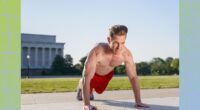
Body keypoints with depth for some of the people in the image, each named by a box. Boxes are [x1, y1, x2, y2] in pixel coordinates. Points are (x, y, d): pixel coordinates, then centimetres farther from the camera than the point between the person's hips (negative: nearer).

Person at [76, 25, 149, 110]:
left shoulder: (126, 54, -36)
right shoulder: (97, 51, -46)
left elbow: (133, 77, -25)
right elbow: (87, 78, -44)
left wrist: (138, 102, -28)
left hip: (108, 74, 4)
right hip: (92, 73, -3)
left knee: (99, 91, 23)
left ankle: (89, 91, 58)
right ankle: (81, 86, 43)